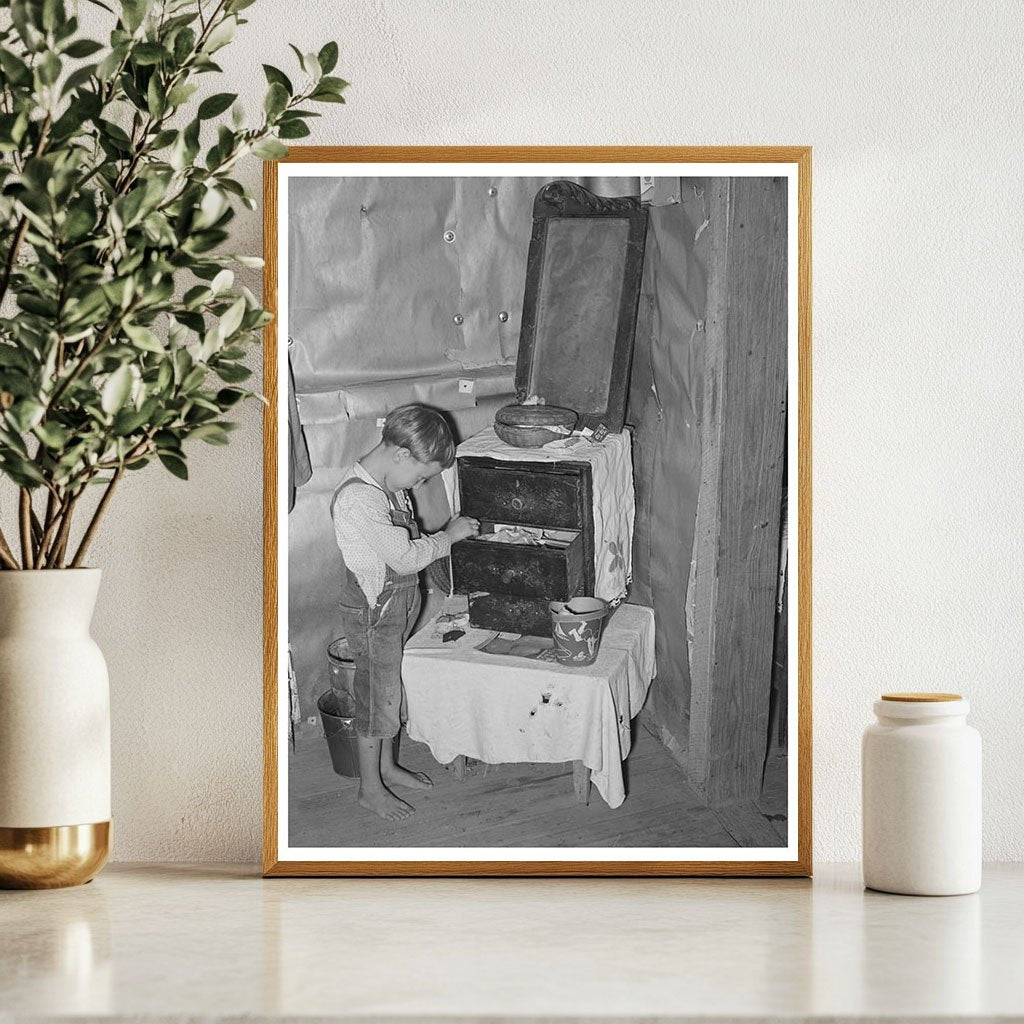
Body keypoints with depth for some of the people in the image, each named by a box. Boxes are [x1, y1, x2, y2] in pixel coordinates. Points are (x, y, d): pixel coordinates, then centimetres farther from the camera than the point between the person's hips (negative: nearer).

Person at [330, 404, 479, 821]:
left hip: (398, 603, 9)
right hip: (372, 610, -9)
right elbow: (405, 558, -28)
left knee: (390, 690, 23)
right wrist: (449, 535, -17)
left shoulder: (387, 485, 1)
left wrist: (437, 539, 2)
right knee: (376, 699, 5)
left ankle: (386, 766, 40)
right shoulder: (359, 498, -30)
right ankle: (371, 787, 21)